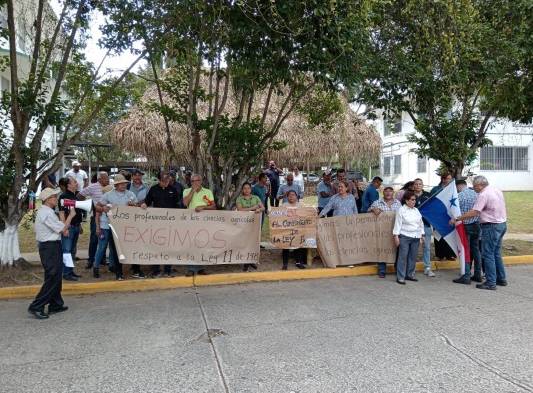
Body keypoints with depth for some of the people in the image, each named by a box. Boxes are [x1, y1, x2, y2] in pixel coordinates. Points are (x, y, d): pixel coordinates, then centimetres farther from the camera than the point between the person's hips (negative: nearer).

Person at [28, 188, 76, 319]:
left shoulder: (45, 211, 15)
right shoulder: (47, 213, -18)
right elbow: (62, 229, -17)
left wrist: (63, 228, 3)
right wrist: (71, 216, -8)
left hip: (50, 246, 11)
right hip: (50, 247, -11)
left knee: (56, 276, 16)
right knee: (52, 278, -7)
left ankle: (55, 304, 24)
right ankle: (36, 307, -3)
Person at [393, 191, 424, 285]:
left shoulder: (416, 210, 13)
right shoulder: (401, 210, -5)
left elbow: (421, 223, 19)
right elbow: (398, 224, -7)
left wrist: (422, 235, 17)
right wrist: (396, 236, -12)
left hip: (415, 237, 6)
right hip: (404, 237, -6)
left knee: (413, 257, 10)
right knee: (403, 257, -7)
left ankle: (410, 274, 23)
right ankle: (400, 277, -3)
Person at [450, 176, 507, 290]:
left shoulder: (483, 195, -18)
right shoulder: (497, 190, 10)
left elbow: (474, 213, -25)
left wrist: (456, 219, -20)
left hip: (491, 226, -9)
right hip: (502, 224, 9)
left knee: (488, 255, -2)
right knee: (496, 254, 19)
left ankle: (491, 283, 2)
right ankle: (501, 279, 26)